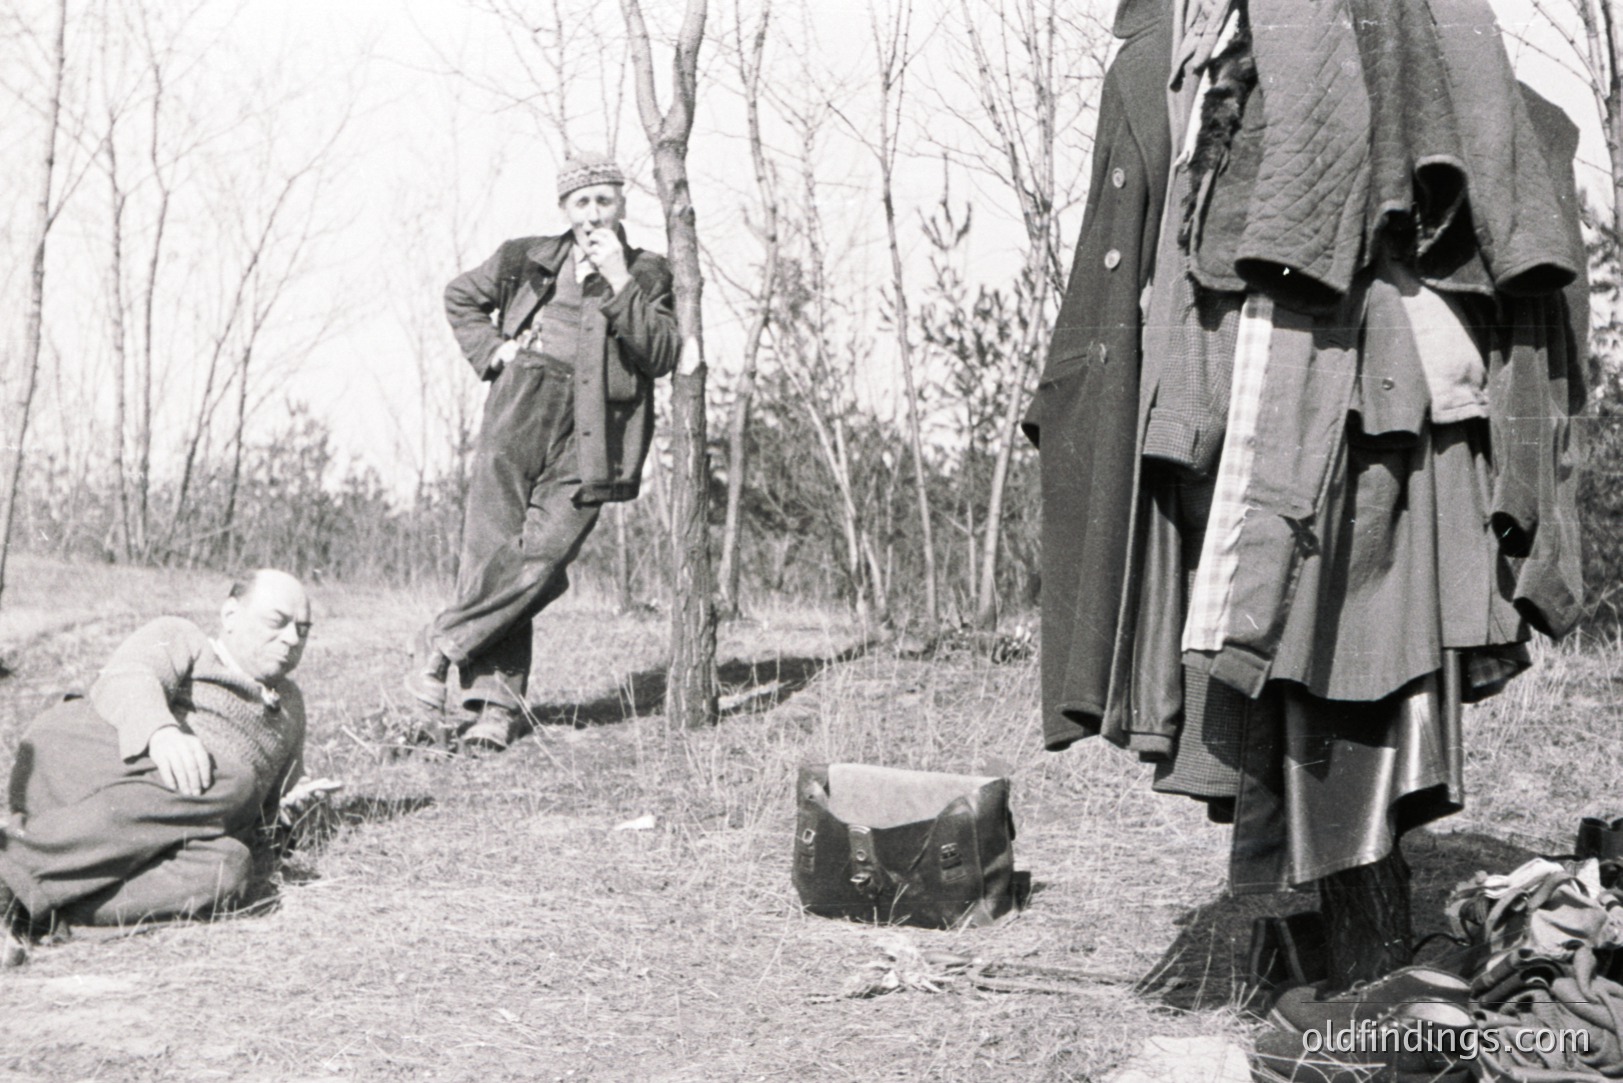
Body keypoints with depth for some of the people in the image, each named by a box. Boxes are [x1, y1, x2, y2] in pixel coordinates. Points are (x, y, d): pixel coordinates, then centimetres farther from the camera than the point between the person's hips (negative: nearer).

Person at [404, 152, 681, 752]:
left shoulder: (647, 275, 10)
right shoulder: (525, 261, 14)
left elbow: (662, 355, -6)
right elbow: (460, 297, 30)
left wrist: (619, 285, -13)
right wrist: (490, 350, 13)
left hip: (586, 443, -1)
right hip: (514, 427, 2)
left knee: (541, 560, -16)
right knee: (490, 555, -7)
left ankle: (442, 641, 1)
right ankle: (496, 703, 2)